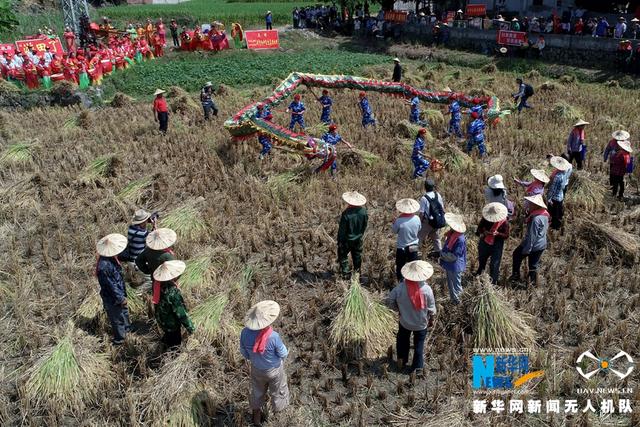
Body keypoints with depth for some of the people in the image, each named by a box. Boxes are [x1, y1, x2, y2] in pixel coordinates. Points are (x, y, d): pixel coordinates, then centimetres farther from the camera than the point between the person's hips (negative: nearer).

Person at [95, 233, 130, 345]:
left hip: (119, 293, 9)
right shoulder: (104, 266, -36)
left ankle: (127, 329, 53)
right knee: (117, 318, 13)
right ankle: (120, 339, 34)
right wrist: (121, 298, -17)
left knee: (124, 312, 30)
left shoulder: (111, 258, -7)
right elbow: (110, 285, -27)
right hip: (112, 298, -9)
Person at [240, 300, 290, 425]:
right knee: (277, 391, 29)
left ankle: (256, 417, 54)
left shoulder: (245, 332, -28)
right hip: (274, 369, -3)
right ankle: (278, 409, 57)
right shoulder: (273, 337, -40)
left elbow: (243, 352, -9)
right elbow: (283, 354, -21)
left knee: (257, 391, 31)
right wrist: (286, 353, 2)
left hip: (256, 369, 4)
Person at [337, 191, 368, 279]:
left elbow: (342, 229, -18)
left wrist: (339, 240, -5)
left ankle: (346, 274, 18)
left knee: (343, 256, 15)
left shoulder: (346, 213, -28)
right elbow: (365, 225, 0)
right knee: (357, 256, 21)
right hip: (359, 239, 5)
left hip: (347, 240, -4)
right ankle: (357, 273, 35)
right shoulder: (363, 211, -15)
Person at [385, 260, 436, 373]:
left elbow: (388, 301, -15)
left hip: (404, 322, 1)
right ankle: (417, 367, 37)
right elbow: (431, 309, -14)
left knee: (403, 341, 28)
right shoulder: (427, 289, -26)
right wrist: (431, 320, 5)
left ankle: (401, 361, 42)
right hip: (421, 323, 0)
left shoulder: (400, 288, -25)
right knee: (419, 344, 22)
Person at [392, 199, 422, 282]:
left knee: (400, 267, 18)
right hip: (414, 247, 3)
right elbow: (418, 229, 0)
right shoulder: (417, 219, -17)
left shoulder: (399, 221, -28)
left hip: (401, 248, -3)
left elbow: (394, 231, -9)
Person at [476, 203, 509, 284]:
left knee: (494, 265, -1)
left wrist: (497, 233, -29)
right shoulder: (485, 219, -10)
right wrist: (483, 232, -20)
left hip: (497, 246, -4)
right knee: (481, 260, 24)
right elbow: (479, 228, 2)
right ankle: (478, 274, 51)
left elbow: (506, 236, -11)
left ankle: (494, 282, 15)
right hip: (484, 244, 4)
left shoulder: (504, 222, -16)